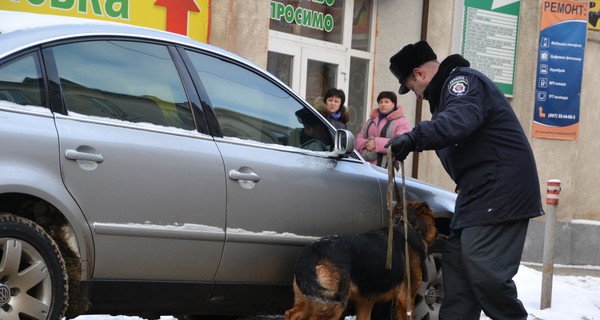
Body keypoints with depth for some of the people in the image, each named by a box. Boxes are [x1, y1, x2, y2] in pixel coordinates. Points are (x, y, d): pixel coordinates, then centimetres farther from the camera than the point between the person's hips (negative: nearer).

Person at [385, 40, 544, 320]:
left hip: (500, 190, -11)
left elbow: (459, 121, -30)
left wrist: (414, 138, -38)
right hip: (479, 192, 11)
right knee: (457, 266, 6)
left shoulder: (462, 81, -10)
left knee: (484, 271, -16)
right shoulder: (448, 89, 23)